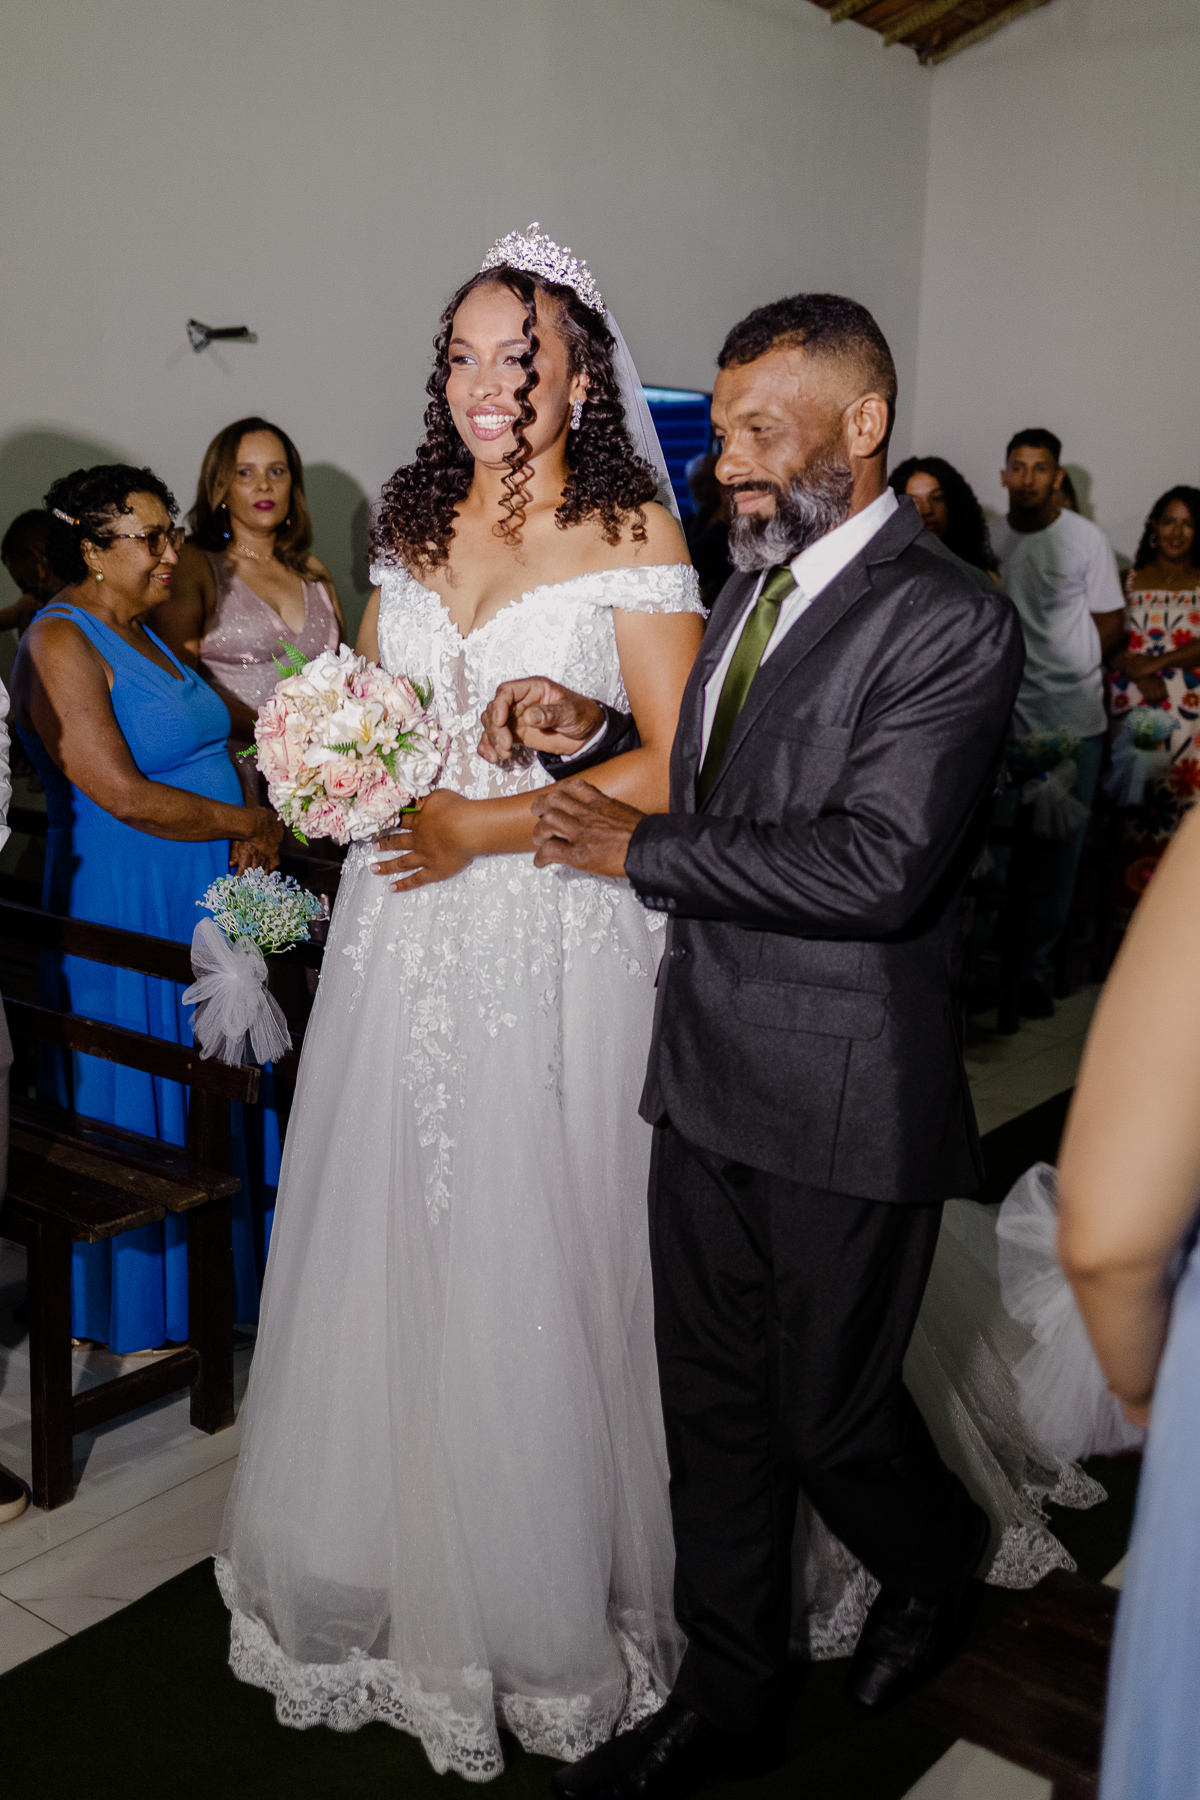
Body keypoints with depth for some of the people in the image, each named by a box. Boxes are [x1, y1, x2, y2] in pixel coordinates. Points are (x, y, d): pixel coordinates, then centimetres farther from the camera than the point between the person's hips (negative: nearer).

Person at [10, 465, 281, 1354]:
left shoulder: (142, 630, 12)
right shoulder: (60, 646, -16)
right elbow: (123, 794, -23)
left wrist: (250, 830, -3)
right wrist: (253, 824, -12)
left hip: (205, 903, 8)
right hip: (125, 909, -8)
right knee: (139, 1111, 5)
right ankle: (139, 1313, 22)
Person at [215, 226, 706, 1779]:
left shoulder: (631, 532, -5)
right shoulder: (412, 524, 11)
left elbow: (671, 768, -11)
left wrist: (487, 825, -15)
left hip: (557, 937, -5)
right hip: (403, 925, 5)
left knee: (531, 1258, 5)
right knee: (388, 1236, 12)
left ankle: (544, 1605, 29)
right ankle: (385, 1568, 35)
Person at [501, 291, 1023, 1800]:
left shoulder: (950, 623, -15)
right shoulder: (754, 584, 10)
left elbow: (876, 867, -25)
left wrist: (639, 849, -17)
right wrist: (597, 722, 2)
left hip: (844, 1105, -7)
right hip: (709, 1078, 7)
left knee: (829, 1417, 11)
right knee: (715, 1413, 16)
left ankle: (938, 1557, 46)